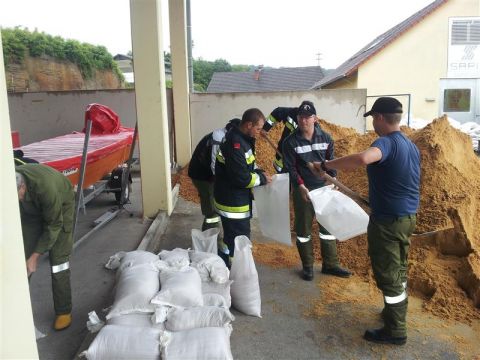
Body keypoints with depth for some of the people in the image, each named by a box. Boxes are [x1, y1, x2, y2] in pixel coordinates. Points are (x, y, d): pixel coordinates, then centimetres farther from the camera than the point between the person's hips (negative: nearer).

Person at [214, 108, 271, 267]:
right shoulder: (235, 144, -25)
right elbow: (241, 178, -28)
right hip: (233, 202, -11)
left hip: (234, 199, 11)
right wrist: (262, 179, -13)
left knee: (231, 238, 22)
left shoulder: (241, 139, 7)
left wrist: (259, 172, 3)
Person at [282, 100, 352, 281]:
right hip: (303, 190, -3)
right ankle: (307, 266, 22)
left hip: (324, 188, 3)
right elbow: (290, 168, -8)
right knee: (303, 229, 7)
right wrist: (300, 185, -20)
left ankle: (330, 264, 25)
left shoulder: (326, 138, 2)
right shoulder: (290, 142, -7)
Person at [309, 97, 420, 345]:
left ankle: (395, 331, 17)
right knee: (398, 269, 23)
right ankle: (397, 311, 40)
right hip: (408, 216, 9)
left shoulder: (386, 142, -21)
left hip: (388, 220, -9)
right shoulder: (411, 146, 9)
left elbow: (362, 158, -44)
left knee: (387, 274, 4)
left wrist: (325, 165, -35)